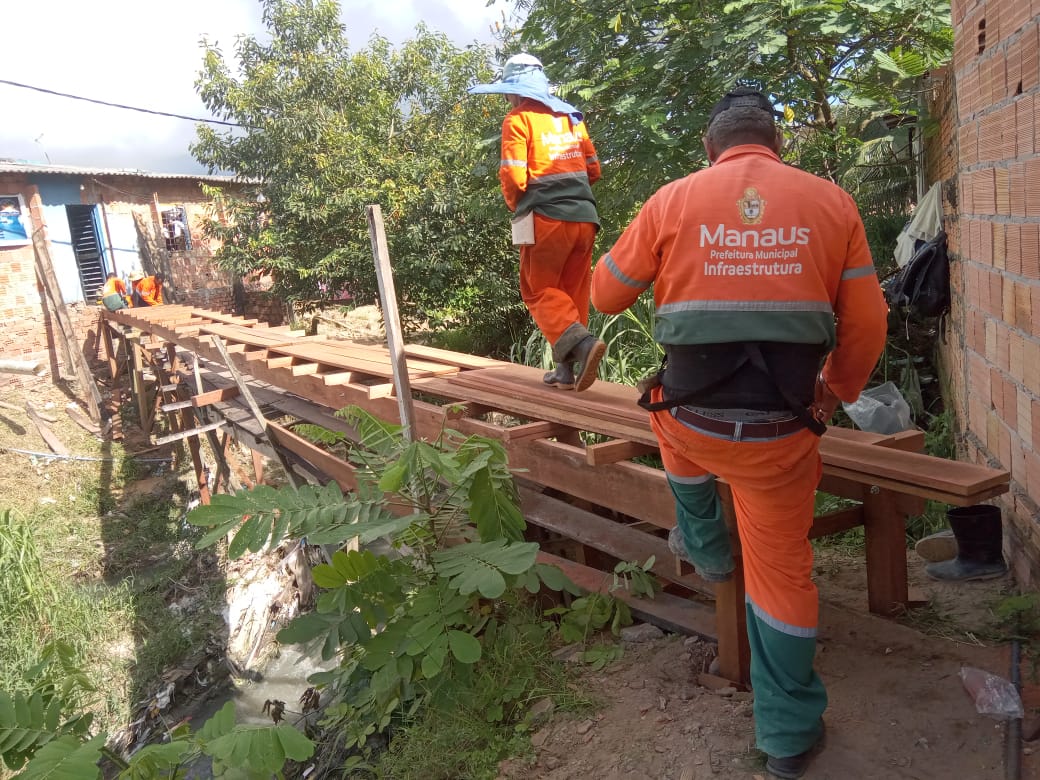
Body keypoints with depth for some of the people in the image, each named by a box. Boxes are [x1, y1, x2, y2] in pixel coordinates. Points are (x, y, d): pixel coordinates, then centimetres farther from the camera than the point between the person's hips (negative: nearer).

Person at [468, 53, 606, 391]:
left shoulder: (518, 120, -4)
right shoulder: (572, 117, 15)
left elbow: (513, 176, -12)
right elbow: (593, 169, 15)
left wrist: (515, 204, 7)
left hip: (546, 218, -6)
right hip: (584, 215, 6)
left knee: (540, 291, 4)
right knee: (574, 293, 11)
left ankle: (581, 342, -18)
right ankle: (567, 368, 12)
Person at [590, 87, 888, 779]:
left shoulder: (671, 202, -2)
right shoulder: (831, 203, 1)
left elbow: (606, 295, 8)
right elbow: (866, 328, 3)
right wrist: (836, 393, 21)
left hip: (692, 423, 0)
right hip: (781, 434, 1)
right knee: (783, 572, 17)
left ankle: (705, 546, 48)